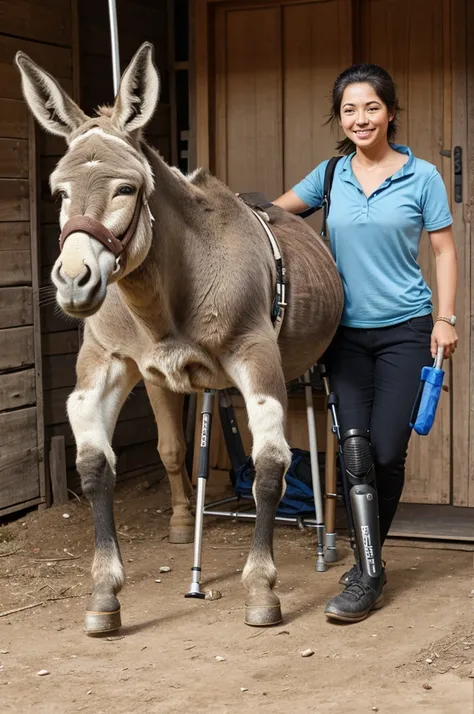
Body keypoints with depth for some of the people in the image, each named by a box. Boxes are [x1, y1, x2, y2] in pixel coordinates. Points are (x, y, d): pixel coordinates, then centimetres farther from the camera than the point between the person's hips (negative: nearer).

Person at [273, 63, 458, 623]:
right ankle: (369, 572, -2)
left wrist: (445, 318, -5)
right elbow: (273, 212, 15)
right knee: (356, 447, -8)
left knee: (387, 452, -4)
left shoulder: (421, 177, -1)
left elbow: (443, 249, 2)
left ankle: (368, 566, 14)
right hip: (347, 332, 2)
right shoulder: (331, 176, 6)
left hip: (405, 330, -2)